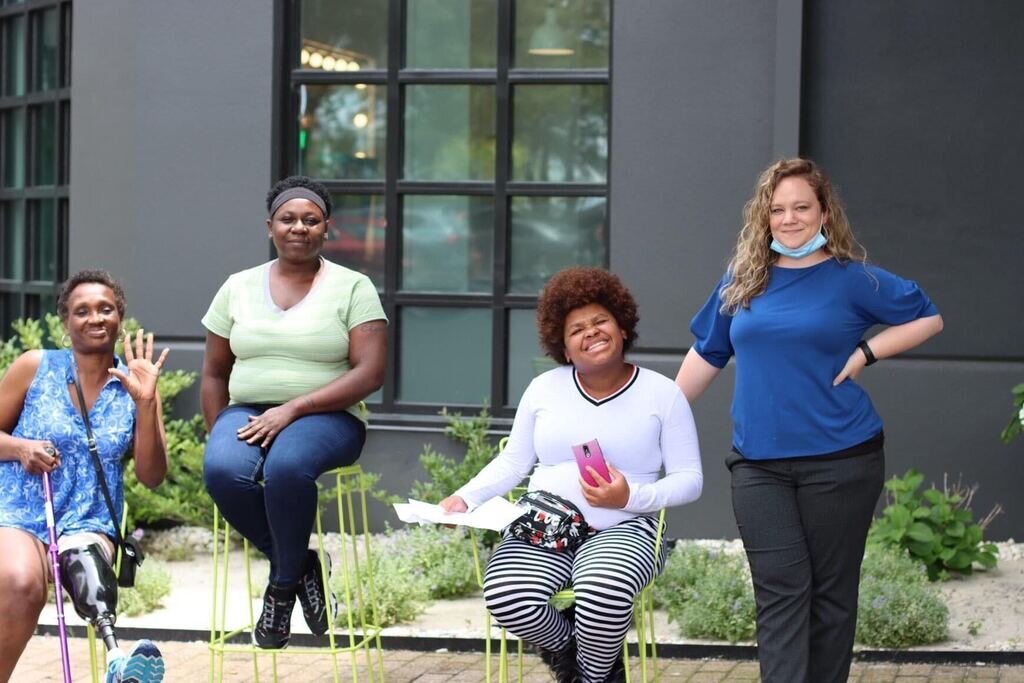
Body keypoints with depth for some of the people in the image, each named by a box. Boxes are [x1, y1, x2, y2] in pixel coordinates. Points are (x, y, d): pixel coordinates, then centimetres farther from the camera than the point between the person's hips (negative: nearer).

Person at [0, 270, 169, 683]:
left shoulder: (134, 385, 8)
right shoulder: (35, 367, 5)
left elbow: (151, 476, 3)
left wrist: (145, 403, -8)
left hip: (90, 522, 1)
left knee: (84, 558, -36)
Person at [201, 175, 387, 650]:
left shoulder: (352, 287, 3)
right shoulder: (238, 288, 14)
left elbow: (370, 373, -8)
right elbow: (214, 372, 17)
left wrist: (292, 409, -17)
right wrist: (220, 436, 0)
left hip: (325, 417, -3)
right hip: (248, 413, 3)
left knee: (287, 464, -38)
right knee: (223, 470, -32)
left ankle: (284, 582, -13)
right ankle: (299, 563, -10)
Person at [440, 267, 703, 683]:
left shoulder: (661, 394, 4)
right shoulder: (544, 388, 13)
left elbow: (690, 478, 2)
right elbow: (513, 462, 17)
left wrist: (632, 497, -15)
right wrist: (466, 498, 0)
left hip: (623, 528, -2)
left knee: (604, 594, -38)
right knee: (505, 597, -31)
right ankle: (567, 649, 4)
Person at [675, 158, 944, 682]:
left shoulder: (851, 279, 0)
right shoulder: (742, 280, 9)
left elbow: (927, 318, 6)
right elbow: (706, 355, 17)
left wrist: (865, 353, -5)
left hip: (839, 460, -2)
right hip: (758, 462, 2)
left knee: (831, 590, 6)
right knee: (780, 591, -6)